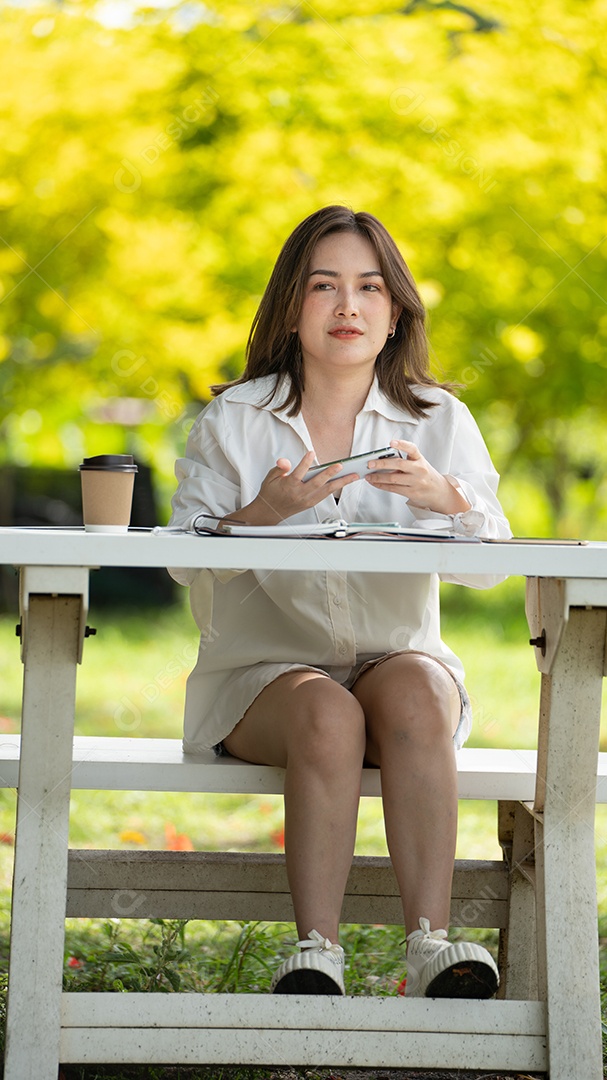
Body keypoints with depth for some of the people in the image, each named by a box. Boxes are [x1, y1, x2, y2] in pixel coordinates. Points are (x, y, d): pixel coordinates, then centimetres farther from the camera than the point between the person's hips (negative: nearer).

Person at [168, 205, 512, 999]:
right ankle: (316, 954, -35)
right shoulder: (232, 421, 3)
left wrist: (445, 497, -22)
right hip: (265, 668, -1)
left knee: (413, 693, -33)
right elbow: (183, 560, -2)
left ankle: (430, 943, -38)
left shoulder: (440, 421, 6)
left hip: (400, 656, 1)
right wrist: (263, 513, -22)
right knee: (327, 714, -34)